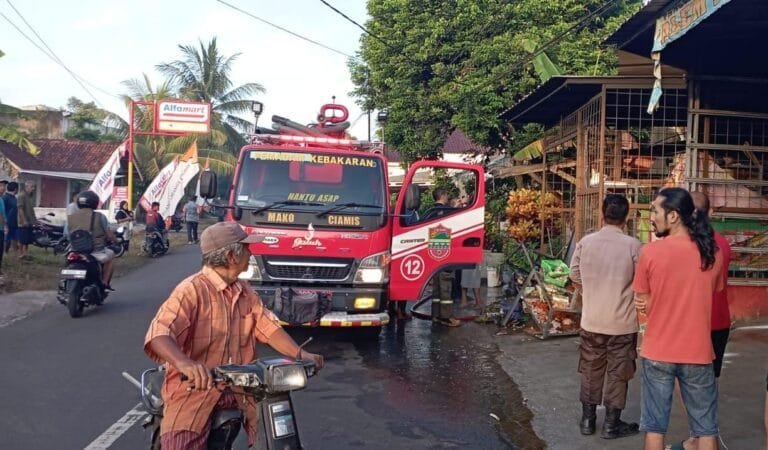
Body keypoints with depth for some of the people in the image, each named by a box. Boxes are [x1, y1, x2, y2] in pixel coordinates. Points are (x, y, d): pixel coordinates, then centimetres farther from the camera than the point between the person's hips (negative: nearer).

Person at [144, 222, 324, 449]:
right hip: (194, 389, -6)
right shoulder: (191, 291, -15)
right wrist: (184, 363, -46)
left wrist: (300, 354, -10)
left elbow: (267, 326, 6)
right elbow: (158, 334, -27)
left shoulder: (245, 291, 10)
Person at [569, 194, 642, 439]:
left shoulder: (585, 242, -5)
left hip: (591, 320, 3)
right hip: (622, 322, -3)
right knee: (617, 373, 10)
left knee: (591, 371, 15)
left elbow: (575, 275, 6)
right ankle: (611, 424, 18)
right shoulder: (632, 245, -14)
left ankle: (588, 419, 25)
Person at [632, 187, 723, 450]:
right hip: (698, 352, 2)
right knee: (706, 427, 14)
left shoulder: (650, 252, -13)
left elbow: (643, 304, -4)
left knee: (654, 425, 11)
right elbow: (704, 297, 9)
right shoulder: (713, 252, -3)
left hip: (657, 353, -2)